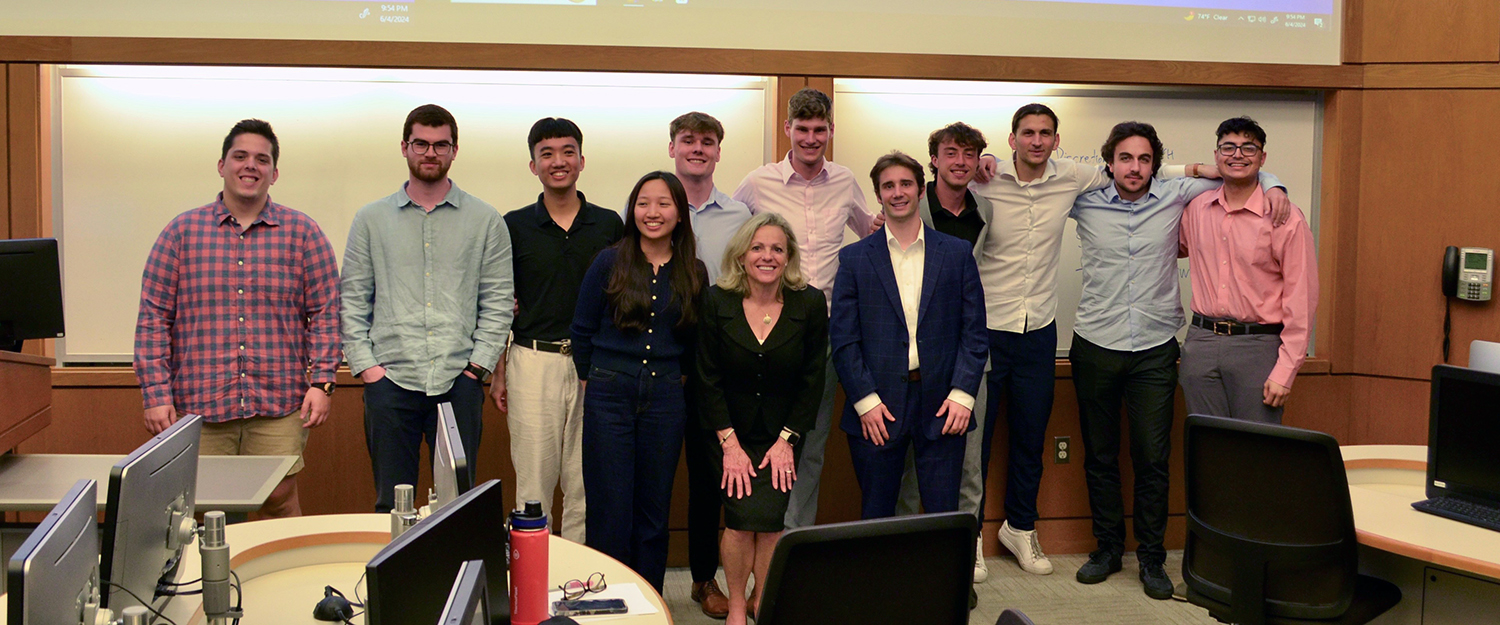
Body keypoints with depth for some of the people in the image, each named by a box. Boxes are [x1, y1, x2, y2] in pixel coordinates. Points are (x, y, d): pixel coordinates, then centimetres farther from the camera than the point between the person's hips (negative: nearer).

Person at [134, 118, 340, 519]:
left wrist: (321, 382, -3)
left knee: (280, 502, 1)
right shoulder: (182, 232, 6)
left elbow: (324, 312, 6)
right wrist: (156, 392, -2)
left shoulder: (302, 233, 6)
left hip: (278, 406, 0)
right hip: (198, 406, 1)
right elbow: (154, 316, 5)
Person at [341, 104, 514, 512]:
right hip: (390, 381, 1)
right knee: (391, 504, 7)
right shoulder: (371, 219, 10)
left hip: (459, 382, -1)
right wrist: (365, 364, -1)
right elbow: (353, 299, 9)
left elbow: (498, 302, 6)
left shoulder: (485, 221, 7)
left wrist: (478, 365, -3)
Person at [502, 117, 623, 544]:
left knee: (587, 484, 6)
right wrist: (499, 372, 2)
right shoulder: (514, 226, 5)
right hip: (533, 361, -1)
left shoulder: (609, 225, 8)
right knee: (533, 481, 2)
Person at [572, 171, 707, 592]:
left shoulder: (693, 272, 4)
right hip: (609, 394, -2)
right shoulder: (609, 263, -1)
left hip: (666, 398, 2)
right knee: (610, 510, 0)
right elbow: (582, 331, 5)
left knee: (653, 511, 9)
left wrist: (674, 379, 9)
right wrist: (592, 381, 8)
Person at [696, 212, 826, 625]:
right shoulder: (717, 302, -8)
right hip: (729, 431, 0)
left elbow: (812, 380, -3)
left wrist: (787, 440, -7)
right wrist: (730, 443, -10)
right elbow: (709, 379, -5)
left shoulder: (810, 304, -7)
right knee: (743, 516, -15)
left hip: (781, 432, 1)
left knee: (769, 518, -13)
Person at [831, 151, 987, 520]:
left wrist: (962, 394, -6)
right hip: (876, 411, 0)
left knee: (944, 514, 3)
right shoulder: (854, 258, 5)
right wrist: (866, 400, -8)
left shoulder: (957, 254, 8)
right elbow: (842, 338, 1)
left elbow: (974, 332, 5)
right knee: (876, 517, 8)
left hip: (942, 408, 1)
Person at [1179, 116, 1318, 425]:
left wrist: (1285, 371, -12)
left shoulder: (1286, 219, -7)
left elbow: (1302, 299, -8)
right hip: (1201, 341, 4)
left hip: (1258, 346, -4)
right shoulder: (1197, 208, 7)